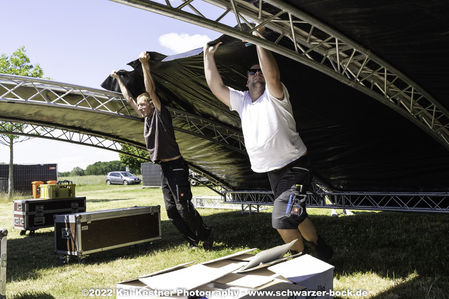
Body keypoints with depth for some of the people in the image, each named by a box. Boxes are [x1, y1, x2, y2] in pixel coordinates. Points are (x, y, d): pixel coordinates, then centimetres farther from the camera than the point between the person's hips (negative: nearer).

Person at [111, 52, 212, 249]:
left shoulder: (161, 114, -6)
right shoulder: (146, 118, 15)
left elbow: (151, 90, -18)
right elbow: (128, 98, 24)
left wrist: (145, 65, -25)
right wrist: (118, 79, 30)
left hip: (176, 167, -9)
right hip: (164, 170, 9)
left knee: (184, 207, -9)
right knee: (172, 211, 6)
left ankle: (205, 235, 8)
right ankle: (192, 241, 14)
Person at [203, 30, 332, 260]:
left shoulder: (274, 96, -10)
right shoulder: (241, 100, 9)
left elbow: (272, 75, -30)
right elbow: (216, 86, 4)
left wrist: (259, 41, -29)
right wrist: (208, 57, 2)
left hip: (294, 168, -7)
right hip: (273, 172, 7)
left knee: (282, 219, -17)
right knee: (295, 216, 18)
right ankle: (320, 248, 39)